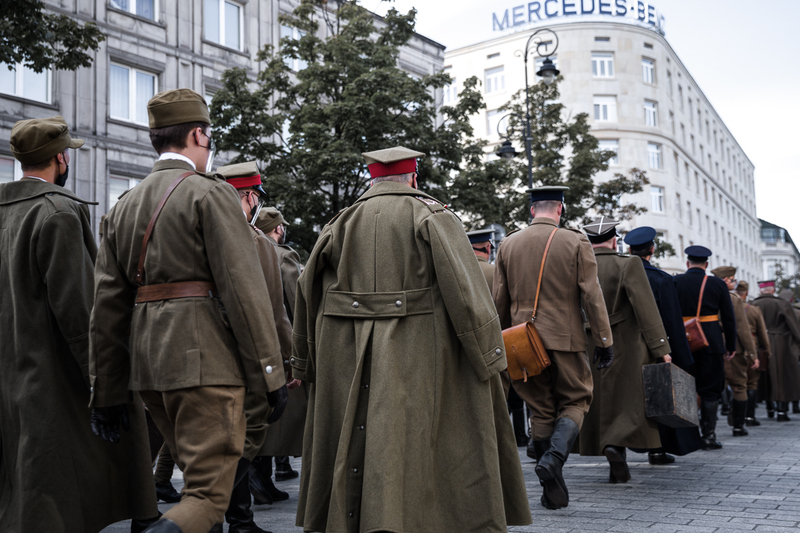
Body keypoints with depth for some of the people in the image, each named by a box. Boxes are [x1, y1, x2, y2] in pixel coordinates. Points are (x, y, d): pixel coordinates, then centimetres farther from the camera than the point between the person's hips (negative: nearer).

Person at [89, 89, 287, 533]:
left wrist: (106, 392, 14)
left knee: (201, 475, 21)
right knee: (208, 493, -4)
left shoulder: (124, 206, 14)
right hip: (205, 361, -7)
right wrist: (270, 372, -9)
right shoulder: (211, 194, -7)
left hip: (148, 364, 8)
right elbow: (244, 288, -14)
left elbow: (107, 304, 11)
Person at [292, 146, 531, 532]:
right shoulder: (433, 217, 0)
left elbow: (306, 292, 9)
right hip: (417, 364, -3)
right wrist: (489, 354, -7)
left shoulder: (341, 223, 9)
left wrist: (304, 364, 16)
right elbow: (465, 287, -10)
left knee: (351, 449, 14)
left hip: (348, 363, 4)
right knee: (409, 445, -1)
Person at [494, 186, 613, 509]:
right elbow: (592, 297, -7)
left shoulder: (508, 245, 5)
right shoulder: (576, 242, -4)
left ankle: (553, 491, 12)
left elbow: (499, 300, 7)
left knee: (540, 410, 11)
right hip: (565, 338, -3)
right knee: (575, 401, 12)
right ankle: (555, 456, -15)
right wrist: (604, 341, -2)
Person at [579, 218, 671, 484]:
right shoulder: (628, 265, -9)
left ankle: (617, 468, 18)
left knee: (601, 405, 13)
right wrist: (661, 348, -14)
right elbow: (646, 309, -15)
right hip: (626, 348, -4)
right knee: (629, 400, 5)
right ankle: (617, 444, -21)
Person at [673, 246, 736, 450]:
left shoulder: (675, 282, 0)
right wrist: (731, 345, 9)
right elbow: (729, 318, 2)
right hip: (710, 344, -1)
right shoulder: (717, 284, 0)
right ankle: (709, 436, 4)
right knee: (710, 391, 5)